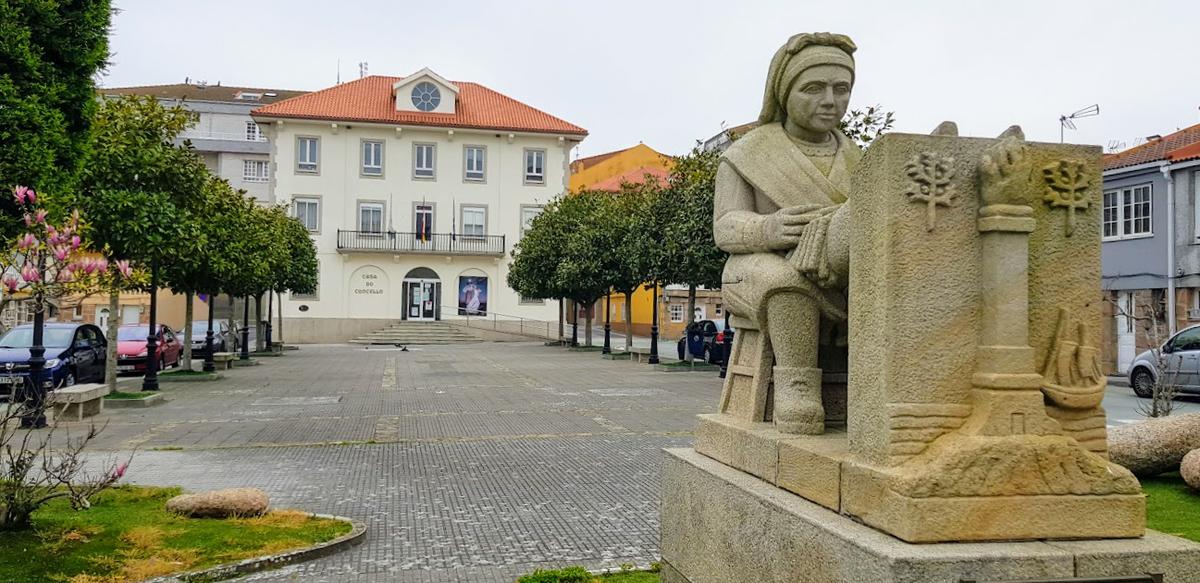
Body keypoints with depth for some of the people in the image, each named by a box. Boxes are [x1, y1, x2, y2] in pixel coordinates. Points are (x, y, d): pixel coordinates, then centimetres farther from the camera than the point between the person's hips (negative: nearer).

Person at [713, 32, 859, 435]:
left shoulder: (854, 159, 19)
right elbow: (726, 228, -2)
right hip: (762, 271, -2)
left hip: (836, 281, 3)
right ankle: (797, 390, -34)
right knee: (790, 280, -40)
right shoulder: (747, 155, 7)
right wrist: (769, 229, -26)